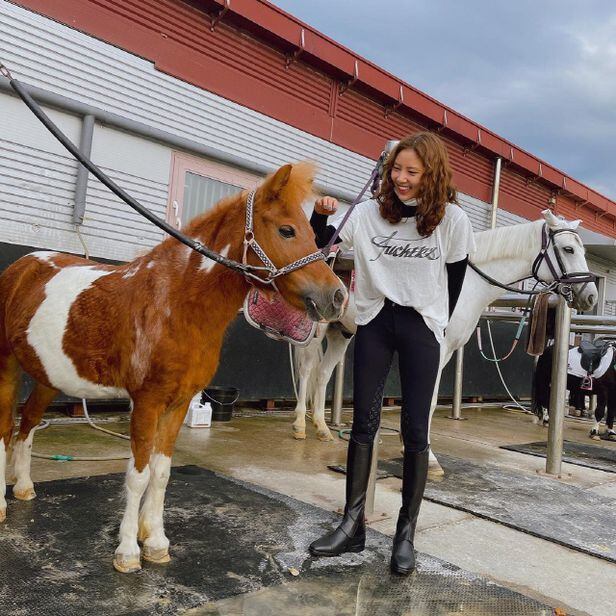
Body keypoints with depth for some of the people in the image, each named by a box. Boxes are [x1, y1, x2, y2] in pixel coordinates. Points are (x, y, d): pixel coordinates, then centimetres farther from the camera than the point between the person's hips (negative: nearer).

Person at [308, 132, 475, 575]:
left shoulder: (452, 219, -4)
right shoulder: (370, 212, 0)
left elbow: (456, 278, 4)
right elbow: (322, 243, 4)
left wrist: (437, 323, 5)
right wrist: (320, 215, -15)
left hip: (421, 327, -1)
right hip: (375, 321, 2)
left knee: (415, 430, 0)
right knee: (364, 421, 2)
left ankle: (407, 533, 13)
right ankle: (353, 525, 12)